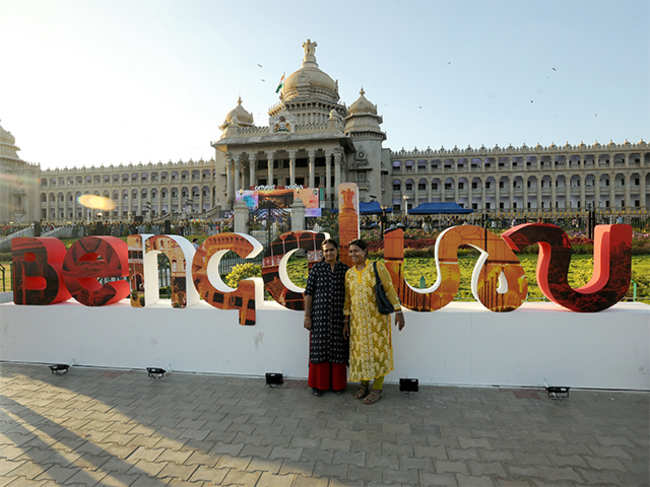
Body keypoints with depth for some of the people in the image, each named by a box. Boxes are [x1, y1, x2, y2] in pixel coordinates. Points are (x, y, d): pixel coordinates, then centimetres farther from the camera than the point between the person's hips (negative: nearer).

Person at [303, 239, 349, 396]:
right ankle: (318, 384, 16)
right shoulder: (316, 269, -1)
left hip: (339, 316, 2)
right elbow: (308, 293, -2)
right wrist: (307, 316, -7)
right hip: (320, 314, -1)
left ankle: (337, 383, 22)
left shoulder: (345, 269, 4)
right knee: (320, 347, 2)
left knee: (338, 348, 6)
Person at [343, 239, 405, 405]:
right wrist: (346, 321, 9)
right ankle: (364, 385, 28)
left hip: (377, 317, -5)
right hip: (358, 319, 5)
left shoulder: (377, 267, -9)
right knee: (361, 351, 11)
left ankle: (377, 390, 15)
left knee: (378, 351, 2)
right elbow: (348, 298, 10)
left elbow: (390, 290, -10)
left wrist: (398, 312, -14)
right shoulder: (349, 273, 5)